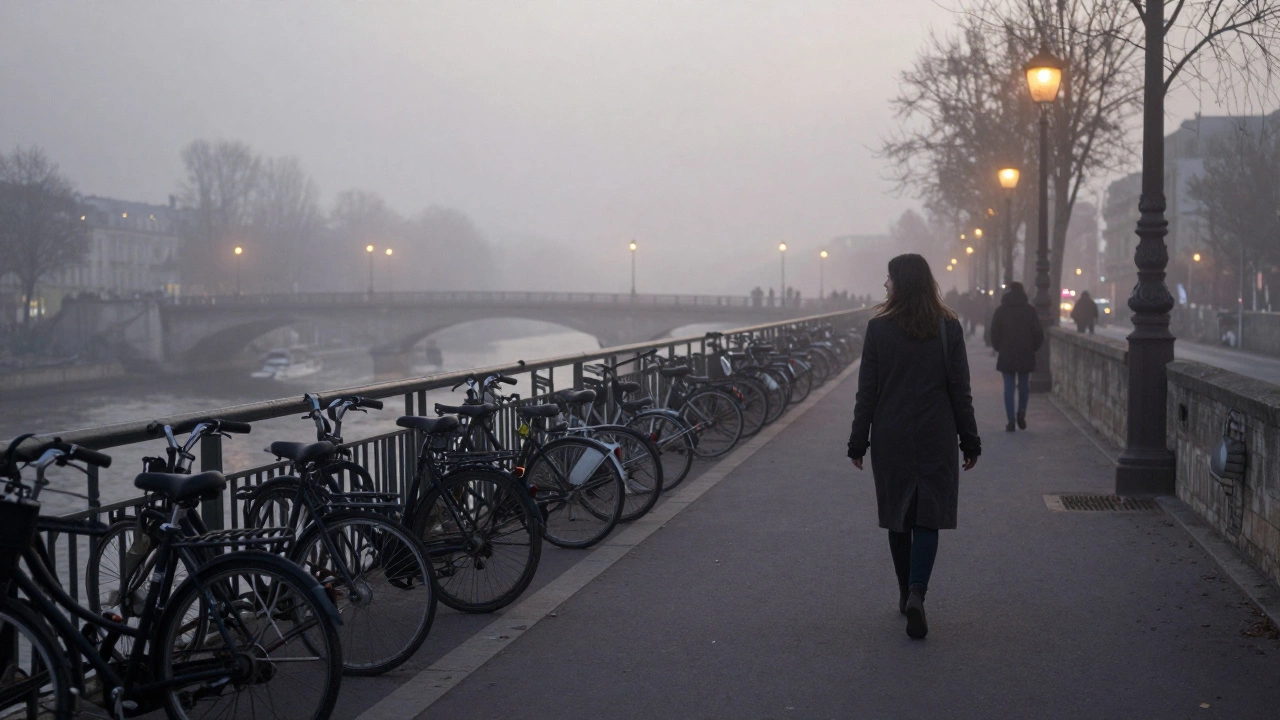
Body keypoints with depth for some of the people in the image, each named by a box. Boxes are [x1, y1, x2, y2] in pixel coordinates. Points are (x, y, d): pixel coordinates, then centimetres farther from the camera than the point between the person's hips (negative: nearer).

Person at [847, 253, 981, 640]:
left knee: (897, 517, 12)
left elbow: (867, 390, -4)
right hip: (936, 438, 0)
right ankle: (916, 593, -16)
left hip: (890, 438, 0)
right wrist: (970, 441, 7)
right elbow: (960, 390, -1)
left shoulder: (879, 328, -6)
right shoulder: (948, 327, -2)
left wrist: (858, 442, 3)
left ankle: (906, 594, 21)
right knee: (928, 516, 2)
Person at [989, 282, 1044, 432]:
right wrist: (1033, 348, 12)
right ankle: (1021, 412, -2)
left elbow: (994, 333, 0)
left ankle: (1011, 420, -3)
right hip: (1026, 355, 0)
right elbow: (1038, 333, -2)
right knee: (1024, 385, 14)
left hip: (1006, 355, 0)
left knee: (1009, 387, 2)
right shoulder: (1030, 310, -1)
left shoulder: (1000, 311, 0)